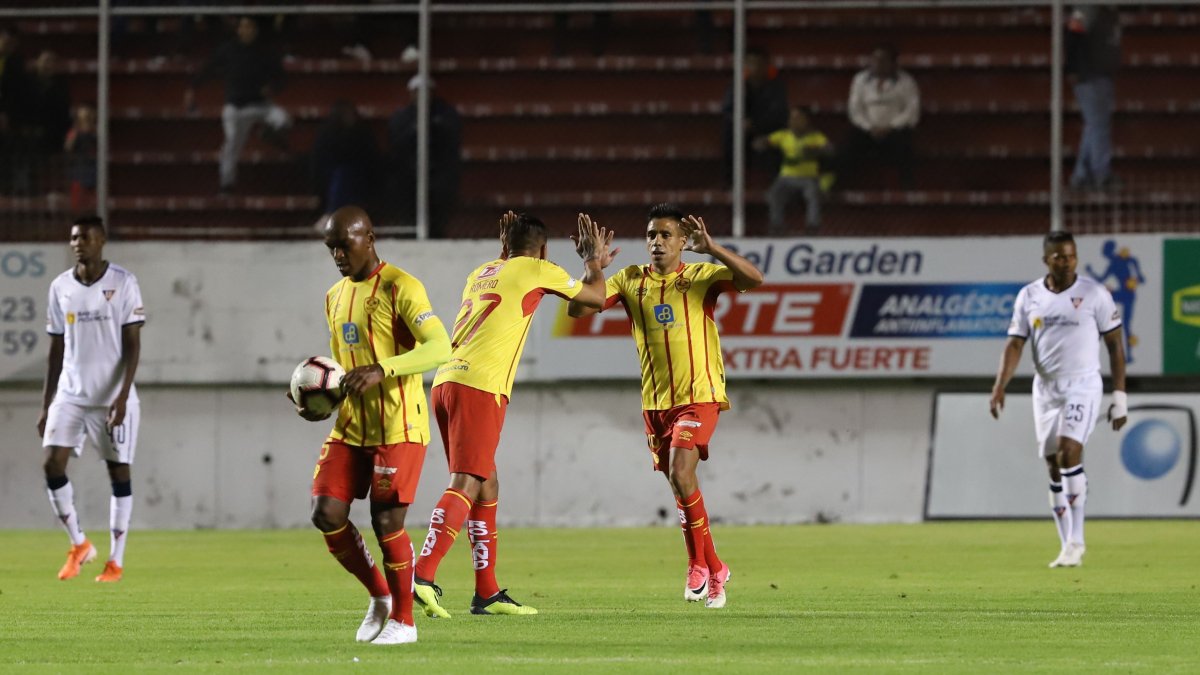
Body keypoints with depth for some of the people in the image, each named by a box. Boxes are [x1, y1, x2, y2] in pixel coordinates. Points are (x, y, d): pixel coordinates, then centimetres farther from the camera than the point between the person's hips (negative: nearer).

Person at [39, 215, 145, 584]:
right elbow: (56, 349, 12)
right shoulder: (61, 287, 7)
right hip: (70, 394, 3)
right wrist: (46, 404, 9)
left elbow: (132, 343, -7)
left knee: (119, 471, 0)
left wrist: (122, 395, -17)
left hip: (114, 398, -3)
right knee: (53, 463, -10)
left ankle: (116, 560, 8)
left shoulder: (123, 283, -5)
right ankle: (79, 545, 8)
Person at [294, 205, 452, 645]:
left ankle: (403, 620, 8)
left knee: (387, 522, -8)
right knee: (326, 514, -3)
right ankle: (379, 596, 17)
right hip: (351, 425, 7)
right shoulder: (335, 298, 15)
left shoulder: (399, 287, -10)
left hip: (398, 427, -7)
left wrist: (382, 370, -32)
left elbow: (439, 348, -21)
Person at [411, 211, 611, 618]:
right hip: (479, 387, -8)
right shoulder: (536, 270, 5)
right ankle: (423, 576, -30)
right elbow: (595, 297, 19)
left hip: (445, 382, 8)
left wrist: (504, 251, 51)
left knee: (487, 487, 15)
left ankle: (487, 593, 16)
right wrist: (595, 262, 37)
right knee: (465, 485, -14)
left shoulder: (483, 273, 24)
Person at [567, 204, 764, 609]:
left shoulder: (702, 277, -3)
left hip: (699, 395, -5)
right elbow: (578, 309, 0)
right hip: (655, 402, 5)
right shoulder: (630, 281, 6)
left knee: (680, 472, -22)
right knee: (679, 485, 7)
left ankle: (699, 564, -9)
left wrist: (711, 248, -26)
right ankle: (714, 569, 21)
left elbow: (754, 279, -18)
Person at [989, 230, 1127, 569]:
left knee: (1070, 452, -21)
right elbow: (1015, 345, 3)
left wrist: (1120, 398, -3)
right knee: (1054, 467, 4)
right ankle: (1068, 546, 12)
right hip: (1045, 387, 4)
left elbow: (1115, 345, 0)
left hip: (1083, 385, -4)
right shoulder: (1029, 297, 4)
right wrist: (999, 386, -12)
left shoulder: (1095, 294, -4)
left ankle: (1076, 541, -18)